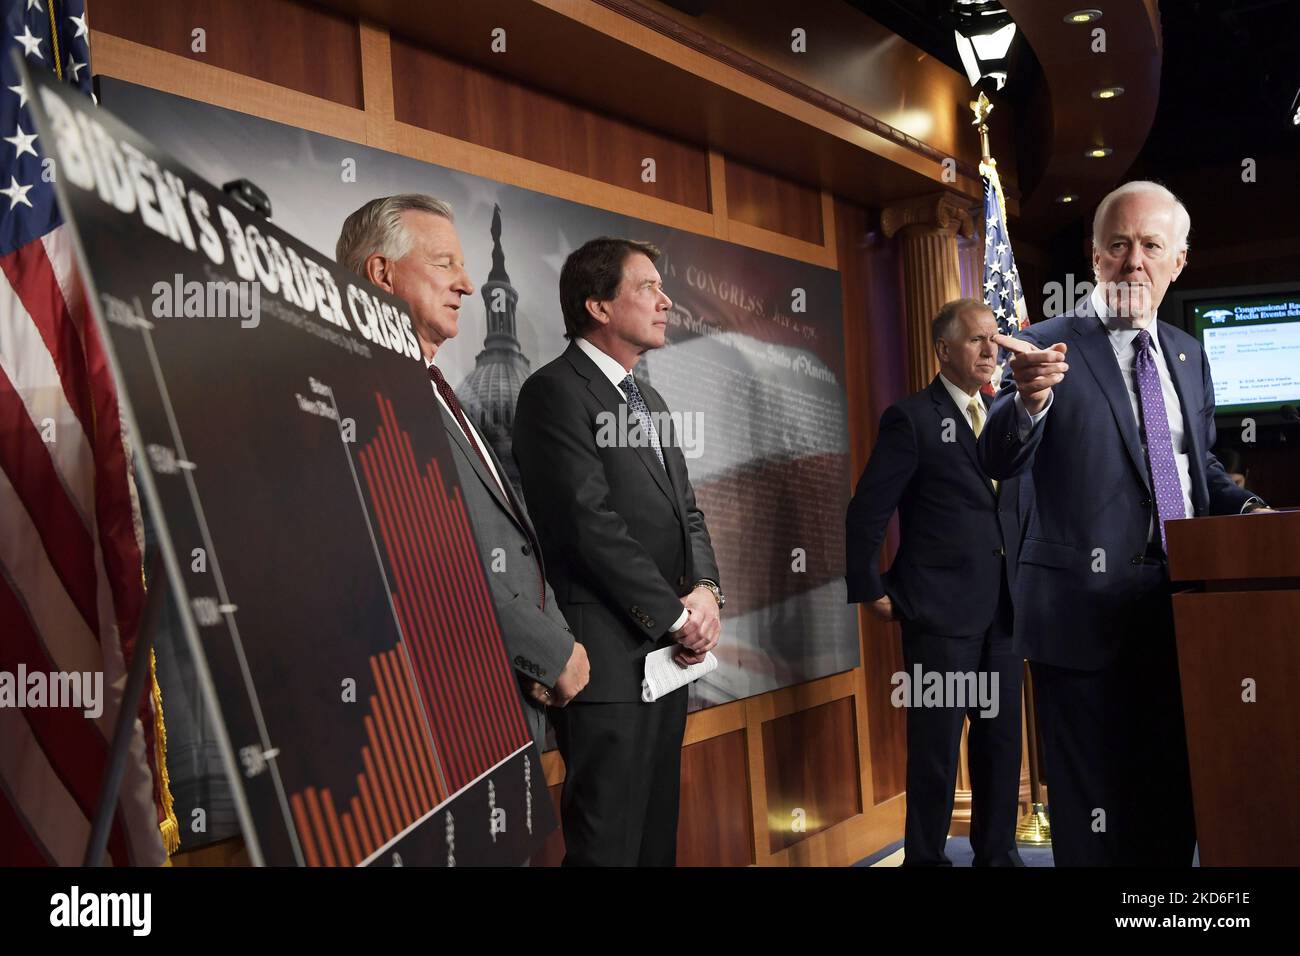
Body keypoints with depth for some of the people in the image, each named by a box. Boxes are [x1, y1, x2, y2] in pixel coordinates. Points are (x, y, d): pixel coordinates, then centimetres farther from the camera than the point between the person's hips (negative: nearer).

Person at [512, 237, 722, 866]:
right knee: (609, 842, 2)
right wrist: (676, 614, -12)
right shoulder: (555, 391, -10)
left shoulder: (649, 401, 18)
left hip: (670, 651, 8)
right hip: (612, 658, -8)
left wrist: (705, 589, -3)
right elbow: (590, 522, -18)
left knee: (657, 832, 17)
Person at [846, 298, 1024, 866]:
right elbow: (867, 511, -8)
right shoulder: (911, 418, -7)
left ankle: (997, 852, 27)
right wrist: (871, 590, -9)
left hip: (1002, 606, 6)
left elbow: (1017, 505, 19)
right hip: (940, 607, -6)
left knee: (1002, 735, 12)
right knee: (937, 741, 2)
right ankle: (925, 858, 16)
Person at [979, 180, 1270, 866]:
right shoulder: (1047, 347, -7)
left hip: (1178, 611, 6)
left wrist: (1246, 508, 4)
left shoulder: (1187, 354, 13)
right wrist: (1029, 400, -39)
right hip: (1089, 613, -6)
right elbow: (999, 462, -19)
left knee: (1174, 804, 19)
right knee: (1095, 817, 3)